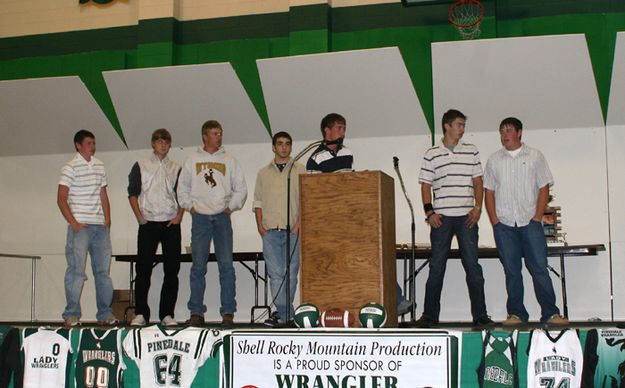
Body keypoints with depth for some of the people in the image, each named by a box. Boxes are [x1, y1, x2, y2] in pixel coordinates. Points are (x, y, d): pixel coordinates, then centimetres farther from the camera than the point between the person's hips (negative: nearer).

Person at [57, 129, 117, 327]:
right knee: (76, 270, -5)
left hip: (100, 226, 6)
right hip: (80, 227, -6)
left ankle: (105, 314, 14)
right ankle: (71, 314, 1)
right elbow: (61, 199, -6)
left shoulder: (99, 166, 15)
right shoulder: (71, 167, -3)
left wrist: (107, 220, 8)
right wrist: (73, 223, -12)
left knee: (103, 271, 7)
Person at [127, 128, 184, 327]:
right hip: (148, 223, -1)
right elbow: (132, 193, 5)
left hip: (171, 224, 2)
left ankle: (167, 314, 7)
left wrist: (179, 217, -2)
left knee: (172, 271, 0)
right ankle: (140, 314, 3)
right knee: (143, 269, -3)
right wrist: (140, 218, -6)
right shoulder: (140, 166, 8)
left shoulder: (176, 169, 13)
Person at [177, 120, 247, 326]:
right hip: (200, 217, 0)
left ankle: (228, 312, -1)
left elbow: (241, 188, 11)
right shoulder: (192, 160, 9)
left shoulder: (229, 161, 9)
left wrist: (231, 207, 2)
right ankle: (196, 312, 4)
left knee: (226, 266, -4)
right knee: (198, 266, 0)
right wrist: (190, 207, 3)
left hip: (222, 217, 0)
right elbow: (182, 188, 13)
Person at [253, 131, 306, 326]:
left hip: (293, 230, -1)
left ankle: (282, 313, 7)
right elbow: (258, 201, 14)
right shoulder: (264, 173, 15)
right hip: (270, 230, 1)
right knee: (275, 273, -5)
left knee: (290, 273, -1)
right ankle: (285, 313, -3)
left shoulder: (300, 171, 8)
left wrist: (299, 223, -7)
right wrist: (260, 225, 3)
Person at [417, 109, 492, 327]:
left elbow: (478, 182, 10)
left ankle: (480, 315, 6)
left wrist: (477, 207, -2)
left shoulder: (471, 151, 10)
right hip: (441, 218, -1)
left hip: (467, 217, 1)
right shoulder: (432, 155, 6)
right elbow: (426, 185, 5)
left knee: (472, 265, 1)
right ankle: (430, 315, 8)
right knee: (436, 266, 2)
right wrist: (429, 212, -6)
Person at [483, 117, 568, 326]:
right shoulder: (494, 160, 11)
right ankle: (516, 314, 9)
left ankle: (550, 313, 0)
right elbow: (489, 192, 10)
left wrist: (537, 217, -6)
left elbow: (544, 188, 3)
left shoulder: (535, 156, 7)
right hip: (504, 224, 2)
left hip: (530, 223, -2)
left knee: (539, 268, -4)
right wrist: (494, 221, -1)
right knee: (511, 271, 3)